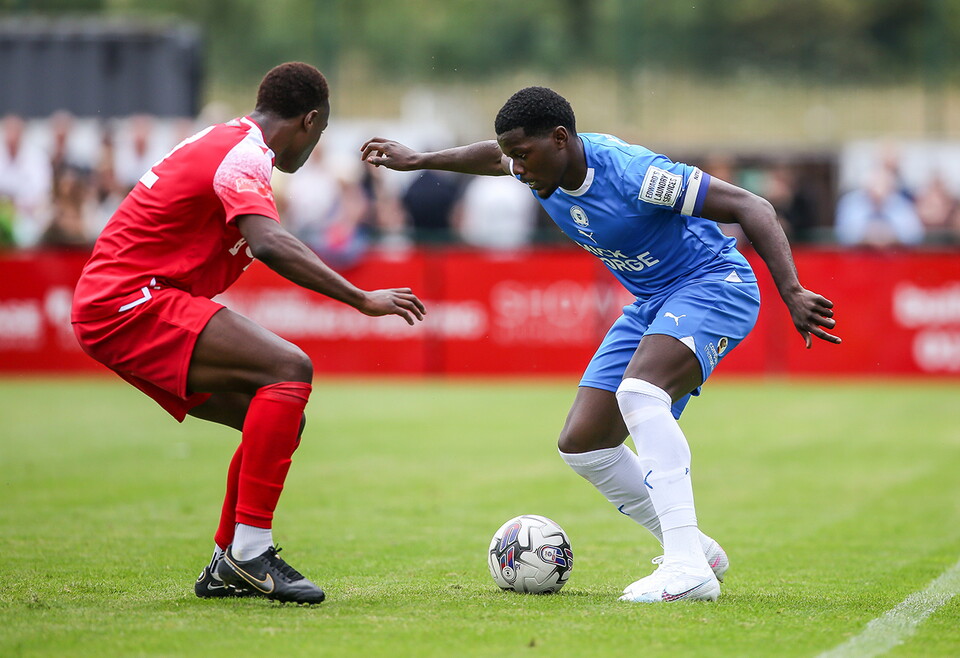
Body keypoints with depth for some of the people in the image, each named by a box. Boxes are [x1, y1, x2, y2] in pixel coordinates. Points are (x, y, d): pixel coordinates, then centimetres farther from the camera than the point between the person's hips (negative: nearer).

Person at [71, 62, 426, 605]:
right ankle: (250, 550, -24)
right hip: (132, 300, -10)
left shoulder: (222, 142, 19)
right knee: (290, 371, -23)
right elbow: (270, 244, -30)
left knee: (282, 417, 10)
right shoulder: (244, 155, -13)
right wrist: (362, 299, -29)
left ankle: (226, 568, 13)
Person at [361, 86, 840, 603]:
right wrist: (418, 160, 35)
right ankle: (696, 550, 15)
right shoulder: (539, 170, -4)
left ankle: (688, 568, -41)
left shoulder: (631, 173, -29)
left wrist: (792, 293, -34)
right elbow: (495, 156, 23)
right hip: (651, 304, 9)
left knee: (637, 389, -36)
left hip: (714, 286, -9)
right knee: (581, 444, 2)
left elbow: (751, 208, -26)